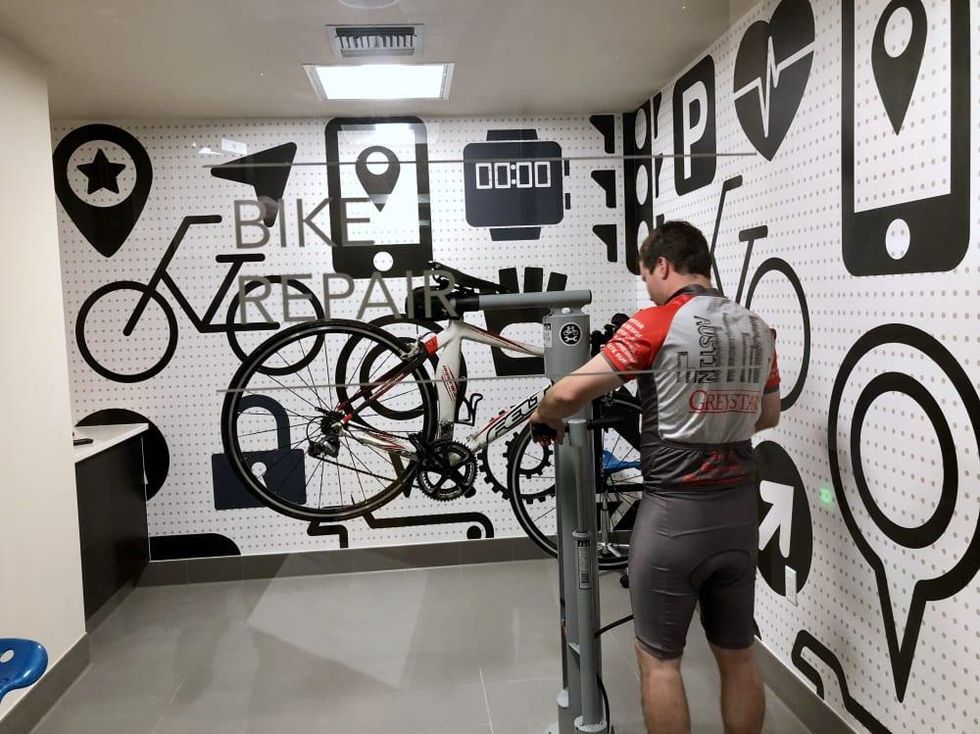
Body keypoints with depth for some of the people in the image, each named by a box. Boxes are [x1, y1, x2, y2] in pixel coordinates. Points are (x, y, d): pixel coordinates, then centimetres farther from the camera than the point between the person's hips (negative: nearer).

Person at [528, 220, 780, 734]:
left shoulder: (655, 325, -13)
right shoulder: (758, 331, 6)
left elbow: (571, 392, -15)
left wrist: (544, 416, 5)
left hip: (674, 514, -6)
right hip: (739, 513, 6)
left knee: (659, 658, 9)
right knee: (738, 656, 18)